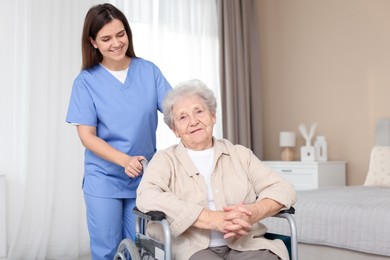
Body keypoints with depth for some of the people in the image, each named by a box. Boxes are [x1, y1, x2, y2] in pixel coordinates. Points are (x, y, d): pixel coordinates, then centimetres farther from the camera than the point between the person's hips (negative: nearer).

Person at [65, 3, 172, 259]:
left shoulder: (149, 71, -1)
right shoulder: (86, 81, -5)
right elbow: (87, 136, -9)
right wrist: (125, 160, -23)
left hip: (144, 177, 2)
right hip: (103, 179, -1)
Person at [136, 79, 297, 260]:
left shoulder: (240, 154, 18)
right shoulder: (165, 159, 10)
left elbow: (283, 189, 10)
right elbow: (147, 198, -10)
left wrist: (254, 213, -14)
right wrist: (214, 219, -17)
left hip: (245, 244, 3)